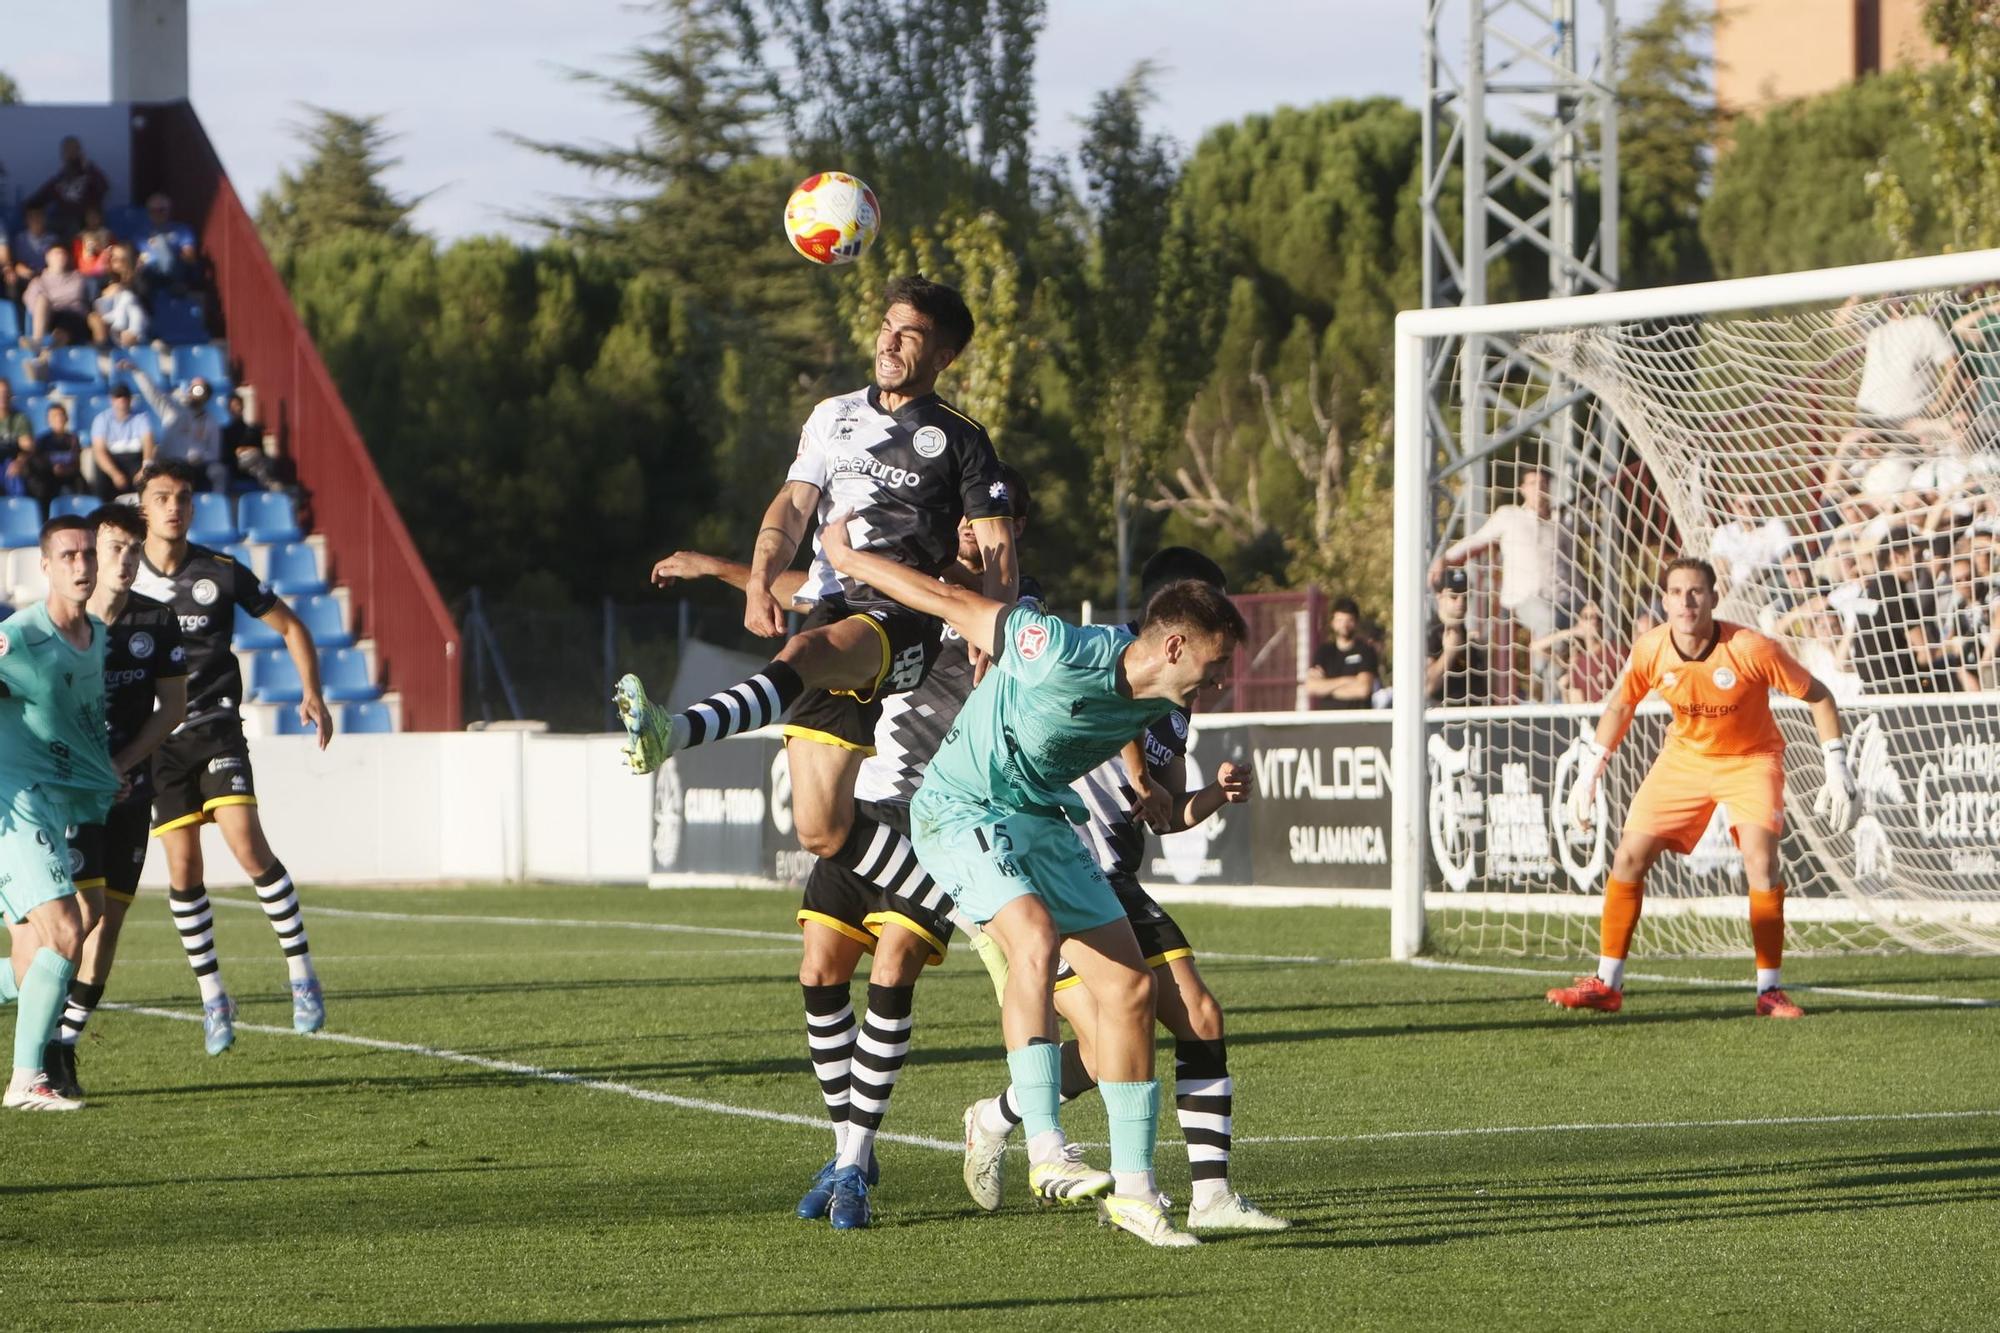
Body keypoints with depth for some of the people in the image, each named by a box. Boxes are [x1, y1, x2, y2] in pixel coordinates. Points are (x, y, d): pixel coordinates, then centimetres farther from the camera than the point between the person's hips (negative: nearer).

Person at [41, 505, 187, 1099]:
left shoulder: (157, 621, 2)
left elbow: (172, 705, 5)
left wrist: (119, 764, -7)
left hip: (129, 789, 4)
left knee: (110, 920, 2)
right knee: (86, 910, -16)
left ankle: (66, 1045, 11)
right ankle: (45, 1044, -6)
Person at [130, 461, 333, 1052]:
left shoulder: (222, 573, -2)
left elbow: (290, 627, 10)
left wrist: (312, 694, -2)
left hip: (215, 728, -2)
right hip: (157, 738, 2)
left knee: (246, 842, -18)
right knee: (183, 870, 0)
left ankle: (302, 975, -8)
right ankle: (213, 998, 12)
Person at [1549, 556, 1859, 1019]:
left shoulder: (1751, 649, -28)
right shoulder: (1650, 650, -18)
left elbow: (1817, 696, -15)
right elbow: (1620, 707, 4)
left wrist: (1837, 769, -18)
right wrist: (1590, 772, 2)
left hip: (1751, 758, -3)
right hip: (1685, 755, 3)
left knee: (1761, 861, -23)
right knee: (1629, 857, -4)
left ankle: (1770, 990, -13)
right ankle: (1607, 985, 8)